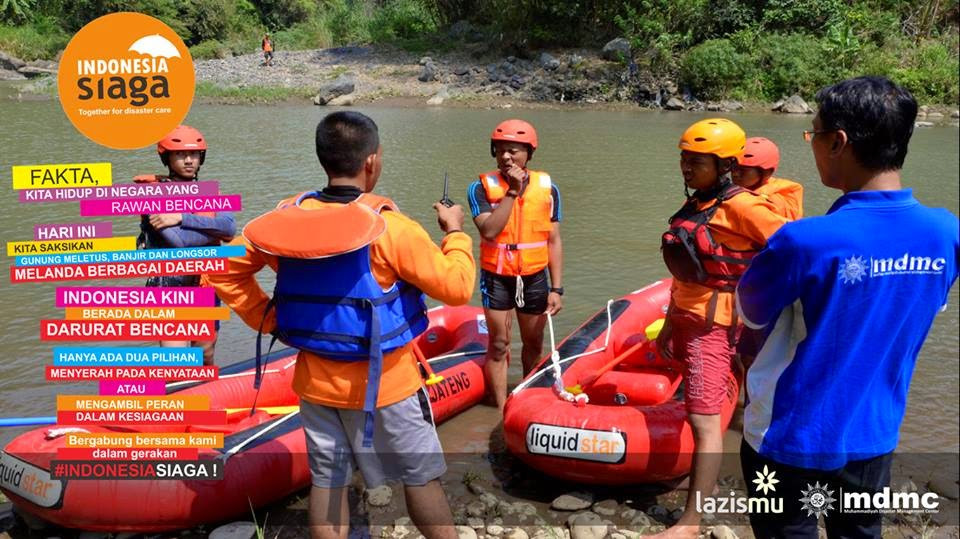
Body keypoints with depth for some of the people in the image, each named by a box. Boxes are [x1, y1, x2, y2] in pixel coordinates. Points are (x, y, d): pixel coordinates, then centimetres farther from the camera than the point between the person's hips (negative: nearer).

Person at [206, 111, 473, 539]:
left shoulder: (288, 217, -6)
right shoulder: (389, 228, -21)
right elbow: (457, 287, -15)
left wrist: (271, 321, 4)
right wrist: (456, 233, 1)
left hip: (315, 381, 5)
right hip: (383, 383, -5)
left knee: (327, 479, 17)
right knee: (421, 476, 13)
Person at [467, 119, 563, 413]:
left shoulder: (547, 188, -3)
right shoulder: (481, 187, -9)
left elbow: (554, 241, 0)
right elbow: (489, 231, -24)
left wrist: (556, 288, -3)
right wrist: (512, 192, -25)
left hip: (534, 277, 3)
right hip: (496, 277, -2)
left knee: (534, 344, 16)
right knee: (499, 346, 3)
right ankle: (503, 410, 13)